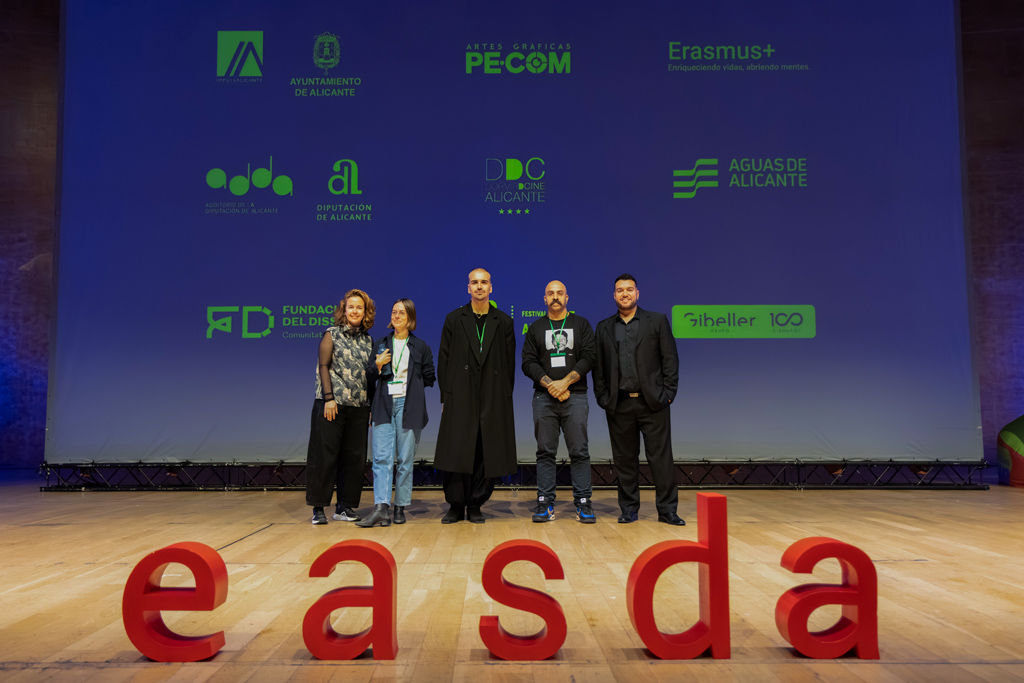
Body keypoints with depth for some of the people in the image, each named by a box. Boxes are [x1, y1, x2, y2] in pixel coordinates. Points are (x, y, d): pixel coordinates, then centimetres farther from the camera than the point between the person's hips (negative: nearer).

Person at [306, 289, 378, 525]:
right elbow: (324, 366, -3)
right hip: (333, 404, -4)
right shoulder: (332, 334, 3)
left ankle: (344, 507, 14)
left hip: (359, 407, 4)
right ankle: (318, 508, 5)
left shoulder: (368, 341, 13)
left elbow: (371, 374, 14)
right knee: (324, 455, -2)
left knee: (354, 458, 5)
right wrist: (329, 398, -13)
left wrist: (372, 405, 8)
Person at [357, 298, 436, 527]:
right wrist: (377, 366, -2)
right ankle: (381, 509, -16)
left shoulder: (420, 346, 9)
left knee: (405, 459, 1)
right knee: (381, 457, -10)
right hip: (384, 405, 1)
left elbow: (429, 378, 12)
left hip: (409, 405, -1)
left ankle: (400, 508, 9)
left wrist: (409, 380, 5)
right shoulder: (379, 344, 14)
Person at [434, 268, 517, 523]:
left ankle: (475, 505, 14)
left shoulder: (504, 322, 10)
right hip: (460, 399, -1)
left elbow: (509, 363, 9)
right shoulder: (454, 319, 9)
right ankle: (456, 505, 8)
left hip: (493, 400, 1)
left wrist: (505, 397, 3)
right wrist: (445, 397, 0)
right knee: (456, 452, -3)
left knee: (487, 454, 2)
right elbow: (443, 360, 6)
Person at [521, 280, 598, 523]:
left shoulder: (581, 324, 11)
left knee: (579, 451, -3)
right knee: (545, 451, 1)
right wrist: (550, 385, -9)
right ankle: (545, 503, 6)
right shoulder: (536, 328, 13)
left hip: (575, 396, -1)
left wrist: (565, 382, -11)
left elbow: (589, 356, 1)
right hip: (544, 396, 1)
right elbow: (528, 362, 5)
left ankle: (583, 503, 3)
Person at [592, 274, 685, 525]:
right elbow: (598, 367, 11)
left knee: (661, 457, 0)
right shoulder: (604, 327, 12)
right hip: (619, 405, 2)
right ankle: (628, 509, 17)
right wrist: (602, 398, 2)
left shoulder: (657, 321, 6)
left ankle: (667, 510, 8)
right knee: (624, 459, 7)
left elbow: (670, 359, 3)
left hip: (652, 402, -2)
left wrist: (668, 393, -4)